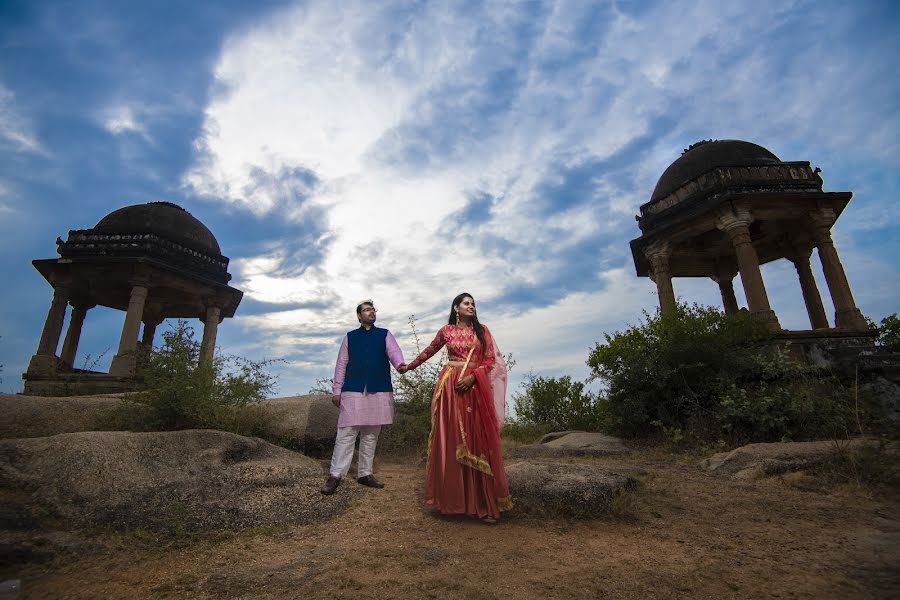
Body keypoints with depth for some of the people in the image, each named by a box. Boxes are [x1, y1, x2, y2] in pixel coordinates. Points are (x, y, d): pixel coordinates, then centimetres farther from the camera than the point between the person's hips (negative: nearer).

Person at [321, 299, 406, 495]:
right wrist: (337, 390, 3)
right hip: (353, 391, -1)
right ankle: (335, 475, 5)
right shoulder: (350, 337, 11)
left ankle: (365, 473, 21)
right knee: (346, 433, -4)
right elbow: (341, 364, 9)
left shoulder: (385, 335, 10)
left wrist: (401, 365, -30)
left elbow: (394, 352, -8)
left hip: (379, 391, 1)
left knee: (371, 435, 9)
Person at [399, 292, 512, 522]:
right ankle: (451, 499, 12)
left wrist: (472, 377, -10)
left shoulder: (482, 330, 8)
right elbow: (429, 351, 24)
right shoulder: (446, 331, 10)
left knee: (477, 440, -2)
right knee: (450, 440, 1)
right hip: (450, 386, 1)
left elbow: (491, 359, 3)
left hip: (475, 387, 0)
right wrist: (410, 366, 28)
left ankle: (484, 503, 4)